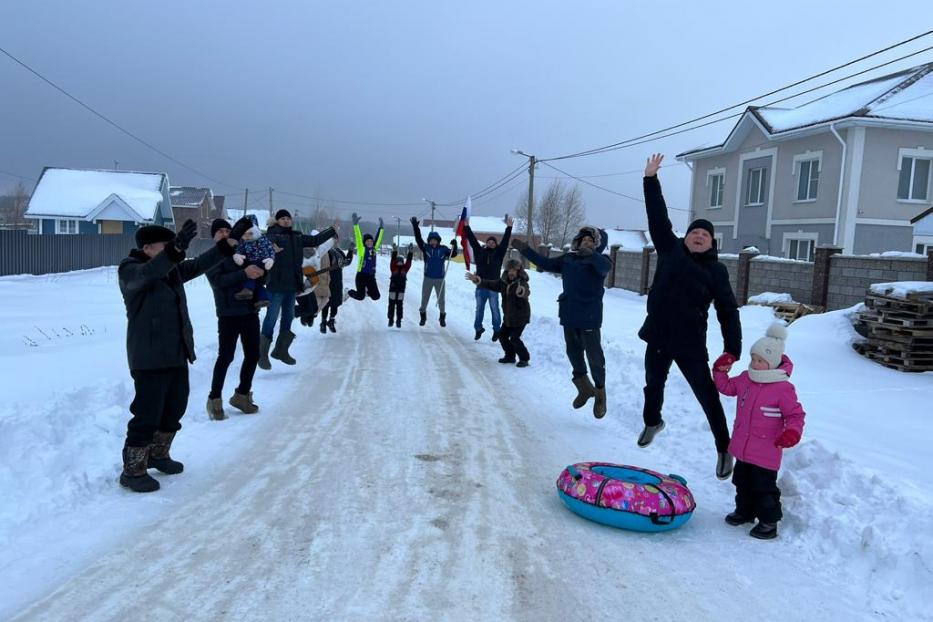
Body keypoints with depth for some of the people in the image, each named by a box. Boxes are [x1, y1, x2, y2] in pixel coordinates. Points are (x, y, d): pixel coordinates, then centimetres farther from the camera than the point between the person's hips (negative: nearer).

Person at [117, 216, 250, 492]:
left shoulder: (171, 270, 12)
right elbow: (147, 274, -34)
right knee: (147, 415, -3)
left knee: (175, 408, 18)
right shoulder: (130, 270, -12)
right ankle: (133, 471, 10)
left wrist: (231, 240, 2)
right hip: (149, 358, -9)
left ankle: (158, 455, 37)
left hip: (176, 354, 9)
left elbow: (201, 264, 10)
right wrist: (176, 249, -50)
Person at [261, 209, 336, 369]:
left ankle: (281, 350, 29)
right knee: (272, 317, -7)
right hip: (276, 284, -7)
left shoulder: (297, 236, 15)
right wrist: (270, 248, -47)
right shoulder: (273, 234, -6)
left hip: (292, 284, 7)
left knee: (288, 317, 15)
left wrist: (333, 230, 28)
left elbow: (315, 240, 26)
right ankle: (263, 354, 1)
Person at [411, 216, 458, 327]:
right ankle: (423, 317, 25)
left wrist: (454, 246, -20)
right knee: (424, 298, 9)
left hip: (440, 279, 0)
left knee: (441, 299, 8)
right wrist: (415, 226, -22)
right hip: (428, 278, 0)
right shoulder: (426, 248, -3)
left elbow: (453, 254, -2)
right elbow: (418, 239, -12)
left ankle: (442, 317, 24)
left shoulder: (443, 249, -2)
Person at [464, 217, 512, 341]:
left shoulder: (498, 253, 3)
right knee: (479, 309, 11)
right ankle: (478, 328, 23)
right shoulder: (480, 251, 7)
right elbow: (472, 239, 6)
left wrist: (509, 227, -10)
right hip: (480, 286, 2)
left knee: (494, 309, 3)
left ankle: (497, 329, 13)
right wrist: (467, 227, 3)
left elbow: (505, 241, -4)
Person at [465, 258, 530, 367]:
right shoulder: (503, 282, 1)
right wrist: (478, 281, -9)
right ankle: (510, 356, 31)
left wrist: (521, 291, -64)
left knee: (514, 338, -13)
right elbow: (490, 284, 3)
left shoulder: (522, 283, -20)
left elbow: (526, 292, -41)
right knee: (502, 336, 12)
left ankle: (524, 359, 5)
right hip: (509, 316, 8)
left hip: (521, 317, -8)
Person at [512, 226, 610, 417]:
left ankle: (600, 392, 20)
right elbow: (546, 263, 15)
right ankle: (584, 387, 35)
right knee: (573, 353, 15)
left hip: (590, 317, -6)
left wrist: (590, 254, -49)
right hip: (569, 315, 6)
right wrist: (525, 250, 9)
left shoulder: (599, 261, -7)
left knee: (594, 355, 0)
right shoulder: (568, 259, 9)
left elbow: (605, 266, -30)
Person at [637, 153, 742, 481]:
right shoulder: (671, 249, 4)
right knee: (653, 386, 22)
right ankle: (652, 422, 51)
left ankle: (724, 449, 17)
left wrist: (732, 349, -12)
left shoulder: (716, 270, -3)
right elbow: (658, 217, 2)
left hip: (690, 344, -3)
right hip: (658, 337, 4)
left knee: (708, 397, 1)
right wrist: (651, 180, 0)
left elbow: (728, 312, -4)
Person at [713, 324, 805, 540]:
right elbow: (727, 387, 17)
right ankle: (745, 511, 39)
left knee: (764, 488, 3)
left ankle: (769, 521, 19)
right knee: (742, 482, 21)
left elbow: (795, 414, -13)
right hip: (742, 448, 7)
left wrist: (792, 432, -28)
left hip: (766, 453, -7)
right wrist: (720, 371, 2)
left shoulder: (783, 389, -18)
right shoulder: (746, 379, 1)